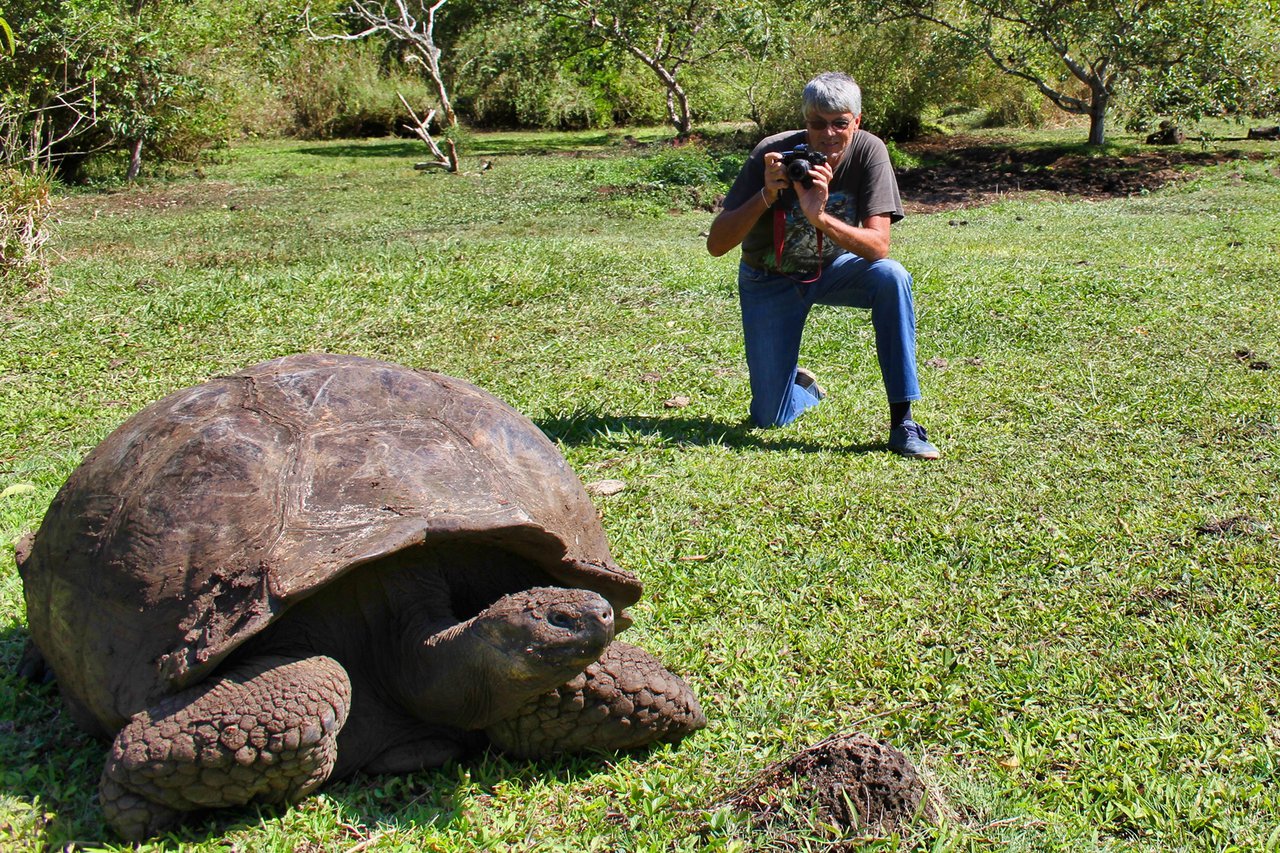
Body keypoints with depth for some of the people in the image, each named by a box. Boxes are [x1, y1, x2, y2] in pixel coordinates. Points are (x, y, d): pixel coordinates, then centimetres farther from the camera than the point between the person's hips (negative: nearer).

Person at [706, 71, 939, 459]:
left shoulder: (868, 151, -20)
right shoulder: (773, 154, -23)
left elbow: (878, 246, -28)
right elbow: (716, 244, -25)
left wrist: (820, 217, -43)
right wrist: (767, 195, -38)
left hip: (834, 269, 1)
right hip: (770, 281, -1)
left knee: (892, 277, -33)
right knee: (770, 417, -6)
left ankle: (902, 423, -24)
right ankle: (801, 384, 34)